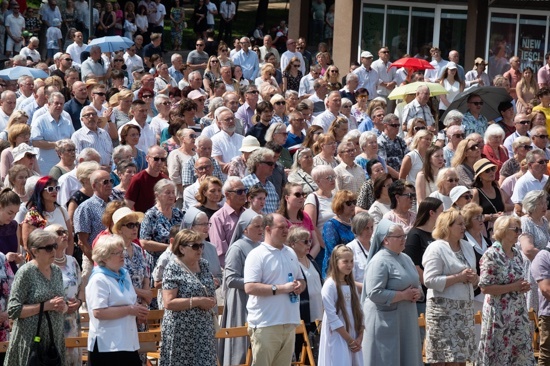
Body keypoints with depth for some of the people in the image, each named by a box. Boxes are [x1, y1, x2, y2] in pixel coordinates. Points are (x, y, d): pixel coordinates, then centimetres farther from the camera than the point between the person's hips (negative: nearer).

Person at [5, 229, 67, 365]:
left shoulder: (57, 271, 11)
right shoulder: (25, 272, -9)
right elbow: (13, 311, -14)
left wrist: (62, 307, -1)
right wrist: (45, 306, -17)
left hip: (55, 341, 6)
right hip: (30, 342, -6)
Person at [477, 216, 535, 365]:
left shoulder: (517, 254, 11)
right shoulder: (491, 255, -12)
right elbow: (485, 287, -17)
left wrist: (524, 286, 1)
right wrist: (513, 287, -17)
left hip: (518, 312, 7)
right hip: (499, 313, -7)